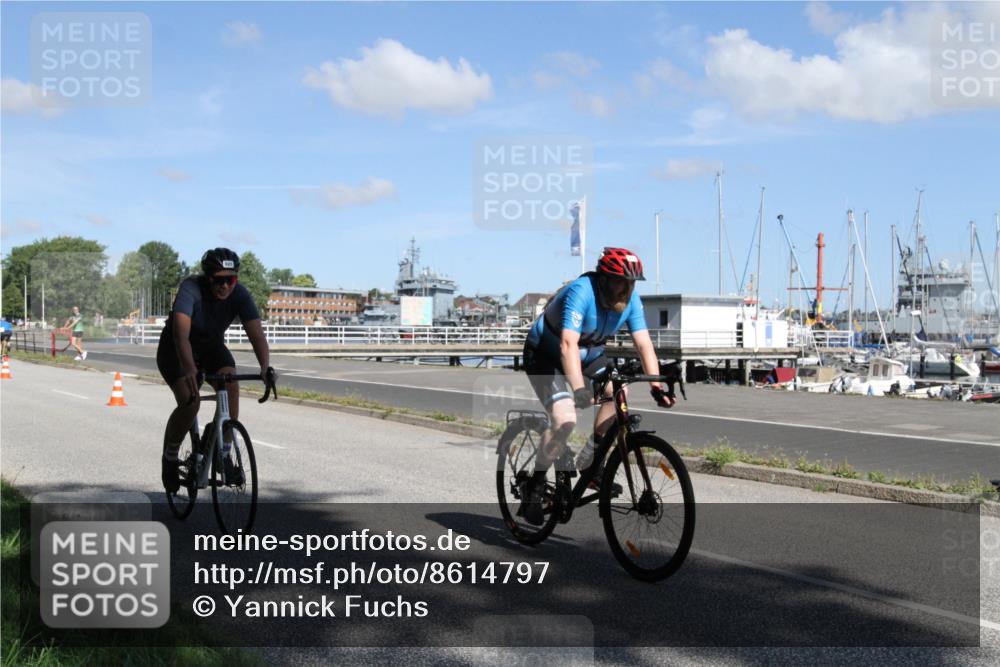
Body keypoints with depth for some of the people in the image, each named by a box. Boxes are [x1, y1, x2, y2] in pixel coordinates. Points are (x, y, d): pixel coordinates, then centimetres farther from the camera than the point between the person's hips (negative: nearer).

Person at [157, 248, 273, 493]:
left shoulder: (239, 294, -22)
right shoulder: (191, 288, -32)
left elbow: (256, 333, -31)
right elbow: (181, 333, -45)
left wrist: (265, 366, -49)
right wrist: (189, 368, -60)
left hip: (211, 346, 3)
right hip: (175, 349, -3)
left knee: (231, 386, -24)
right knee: (190, 401, -24)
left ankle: (224, 456, -10)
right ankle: (169, 458, 2)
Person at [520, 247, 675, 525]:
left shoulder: (630, 299, -12)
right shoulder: (581, 292, -32)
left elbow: (644, 344, -14)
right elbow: (568, 345, -41)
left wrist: (656, 387, -26)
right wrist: (579, 389, -51)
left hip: (588, 355, 7)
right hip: (545, 356, -7)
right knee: (565, 420, -23)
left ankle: (590, 461, 2)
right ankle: (533, 489, -6)